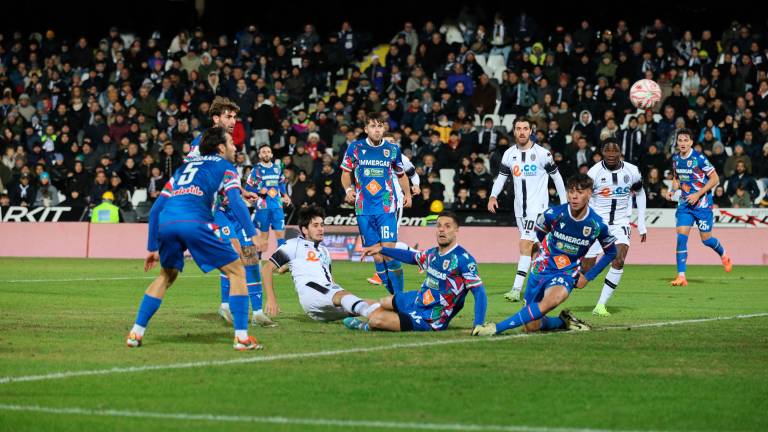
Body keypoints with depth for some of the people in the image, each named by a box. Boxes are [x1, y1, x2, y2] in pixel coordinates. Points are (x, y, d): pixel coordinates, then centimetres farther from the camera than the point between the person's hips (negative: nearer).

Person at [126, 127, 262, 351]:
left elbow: (155, 209, 30)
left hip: (166, 223, 5)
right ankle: (241, 336, -1)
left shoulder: (184, 167, 34)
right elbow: (236, 202, 0)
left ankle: (136, 332, 20)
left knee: (166, 276, 28)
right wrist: (252, 236, -4)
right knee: (237, 271, 7)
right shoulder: (224, 167, 19)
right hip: (194, 221, -5)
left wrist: (152, 248, 34)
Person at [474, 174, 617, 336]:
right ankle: (564, 321, 30)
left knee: (552, 300, -38)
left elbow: (611, 252, 7)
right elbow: (540, 231, 12)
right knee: (531, 326, 0)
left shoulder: (597, 225, -12)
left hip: (566, 275, -2)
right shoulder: (554, 214, -13)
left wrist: (588, 277, 4)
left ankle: (498, 327, -31)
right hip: (542, 268, 2)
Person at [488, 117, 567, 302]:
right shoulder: (509, 154, 6)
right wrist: (493, 196, -4)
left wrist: (564, 203, 1)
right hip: (520, 207, 5)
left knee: (526, 244, -16)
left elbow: (556, 177, 0)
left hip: (537, 205, -5)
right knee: (534, 246, 12)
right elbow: (501, 177, 13)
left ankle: (517, 289, -22)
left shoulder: (542, 153, -7)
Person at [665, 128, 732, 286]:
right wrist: (673, 190, 1)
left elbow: (714, 178, -12)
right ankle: (681, 276, -9)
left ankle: (724, 255, 38)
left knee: (706, 239, 3)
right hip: (684, 203, 5)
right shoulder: (676, 159, 3)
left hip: (702, 203, -5)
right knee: (681, 236, -10)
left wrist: (698, 195, -17)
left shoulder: (699, 158, -16)